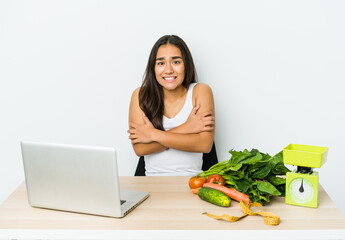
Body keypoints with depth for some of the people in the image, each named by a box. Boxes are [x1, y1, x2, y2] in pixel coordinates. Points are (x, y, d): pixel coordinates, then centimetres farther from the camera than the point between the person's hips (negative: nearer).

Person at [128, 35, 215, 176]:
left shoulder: (200, 91, 1)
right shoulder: (140, 95, 3)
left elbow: (205, 145, -10)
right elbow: (139, 148, -7)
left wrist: (154, 135, -10)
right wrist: (185, 128, -12)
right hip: (153, 183, 1)